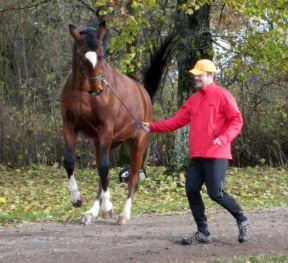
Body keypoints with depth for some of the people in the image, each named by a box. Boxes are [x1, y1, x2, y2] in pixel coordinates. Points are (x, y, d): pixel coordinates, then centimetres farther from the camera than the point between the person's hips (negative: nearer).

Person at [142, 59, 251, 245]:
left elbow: (237, 120, -9)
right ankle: (203, 233, 9)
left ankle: (242, 220, 11)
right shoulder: (194, 99, 16)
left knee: (216, 193, -12)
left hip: (216, 155, -7)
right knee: (191, 190, 0)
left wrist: (224, 137, -25)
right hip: (197, 156, 7)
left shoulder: (222, 95, -4)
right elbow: (177, 121, 15)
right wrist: (153, 127, 7)